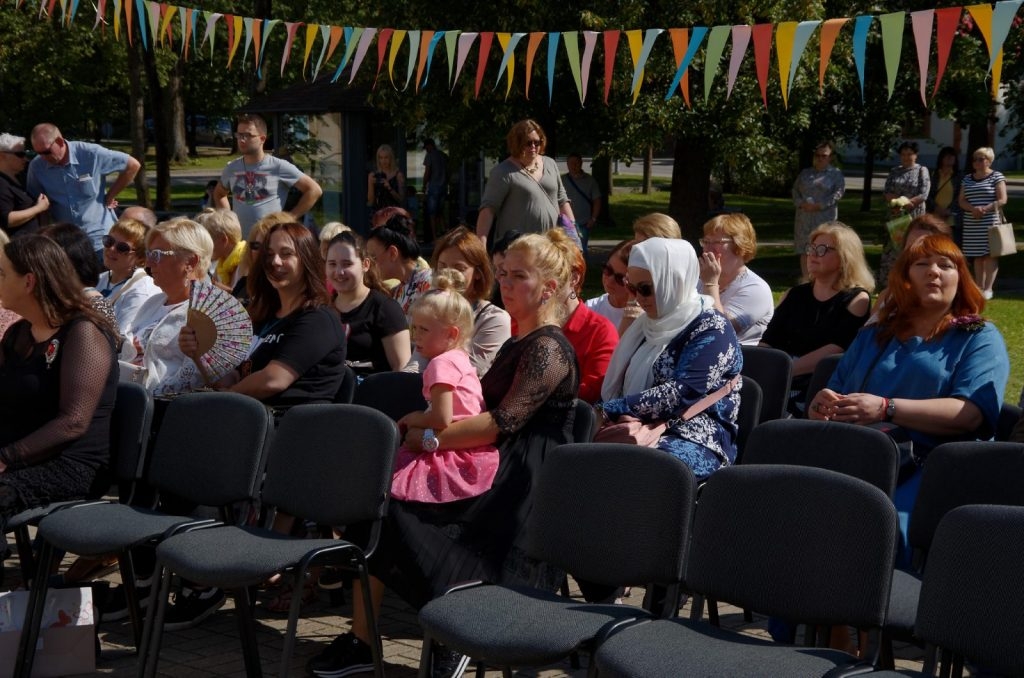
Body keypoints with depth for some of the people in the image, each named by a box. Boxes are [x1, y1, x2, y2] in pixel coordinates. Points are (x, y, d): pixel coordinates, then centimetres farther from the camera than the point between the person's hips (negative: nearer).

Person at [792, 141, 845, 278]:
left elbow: (838, 192, -6)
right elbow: (795, 189, 14)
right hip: (804, 219, 5)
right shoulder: (805, 173, 20)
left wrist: (819, 205, -14)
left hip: (824, 218, -5)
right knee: (804, 252, 4)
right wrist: (800, 203, -7)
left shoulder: (835, 174, 6)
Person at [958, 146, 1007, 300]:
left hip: (990, 222, -5)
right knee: (978, 256, 6)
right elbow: (962, 201, 10)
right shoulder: (967, 179, 15)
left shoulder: (996, 177, 0)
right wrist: (973, 209, -11)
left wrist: (985, 209, -18)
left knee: (990, 254, -6)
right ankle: (979, 288, 10)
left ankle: (988, 288, -7)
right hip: (972, 224, 5)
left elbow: (1002, 200, -6)